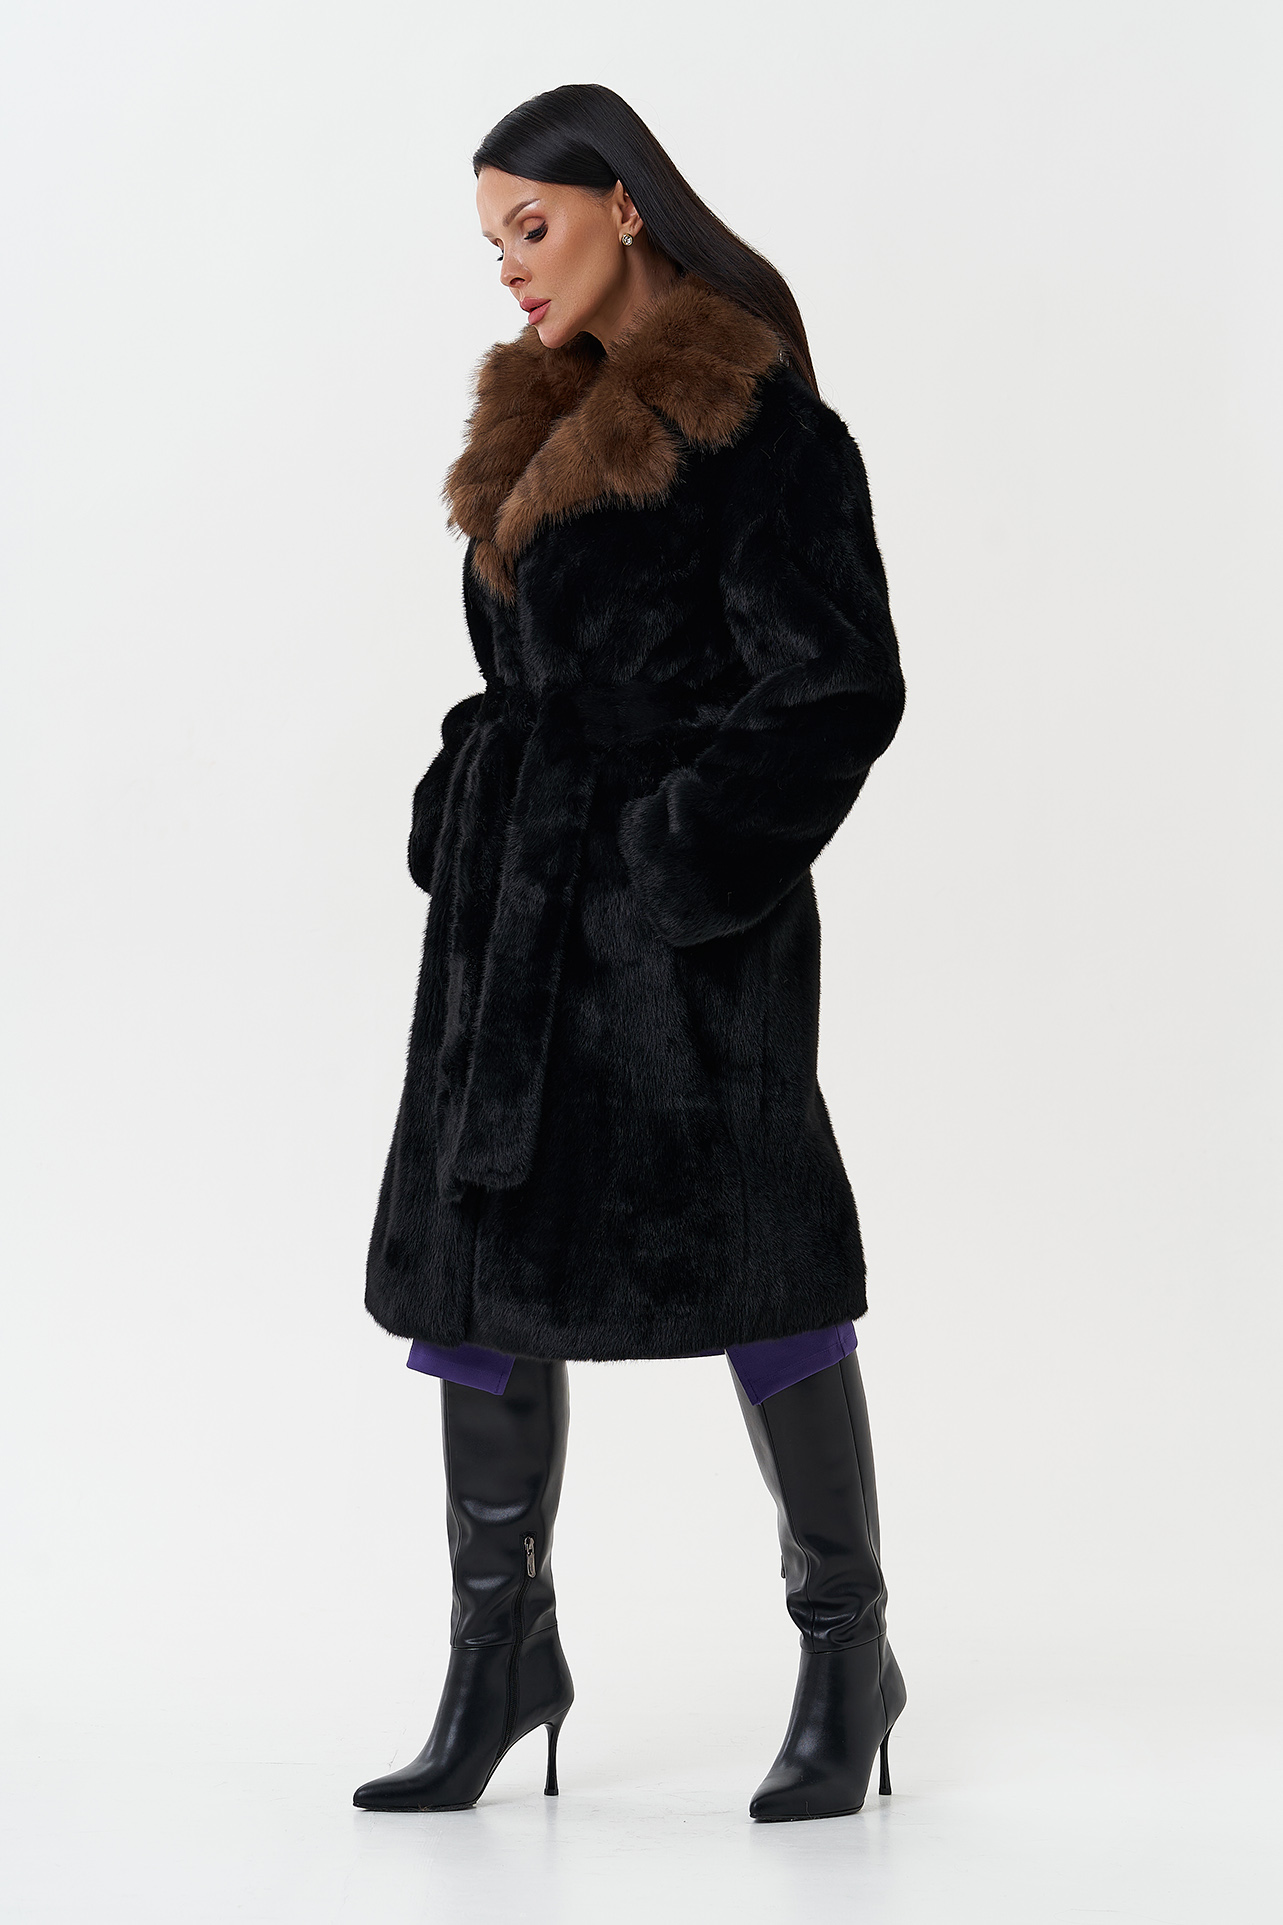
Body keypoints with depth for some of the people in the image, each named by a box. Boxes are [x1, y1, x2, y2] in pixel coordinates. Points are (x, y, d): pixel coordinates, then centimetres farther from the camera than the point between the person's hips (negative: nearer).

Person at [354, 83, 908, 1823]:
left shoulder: (763, 422, -9)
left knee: (742, 1252, -3)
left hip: (671, 897, -8)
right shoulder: (551, 413, 16)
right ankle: (502, 1648, 16)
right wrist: (471, 819, 12)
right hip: (521, 894, 8)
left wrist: (700, 865, -19)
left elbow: (840, 686, -14)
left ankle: (848, 1655, 12)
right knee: (478, 1246, 5)